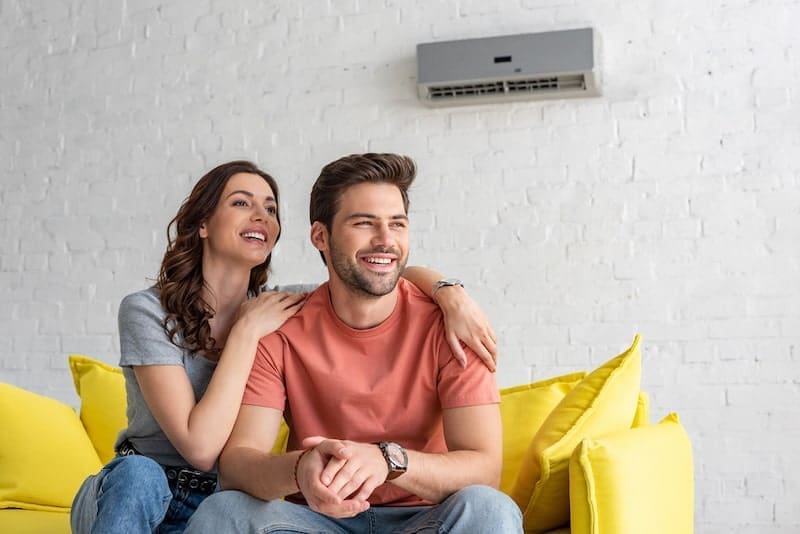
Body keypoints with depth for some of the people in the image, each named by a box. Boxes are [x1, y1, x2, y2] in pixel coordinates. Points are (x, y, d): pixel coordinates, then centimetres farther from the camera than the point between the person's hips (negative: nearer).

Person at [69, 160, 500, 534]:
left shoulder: (284, 308, 0)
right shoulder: (146, 312, -12)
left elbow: (400, 275, 2)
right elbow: (200, 448, -22)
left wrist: (449, 292, -20)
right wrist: (247, 330, -20)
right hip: (130, 497, -4)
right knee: (137, 473, -38)